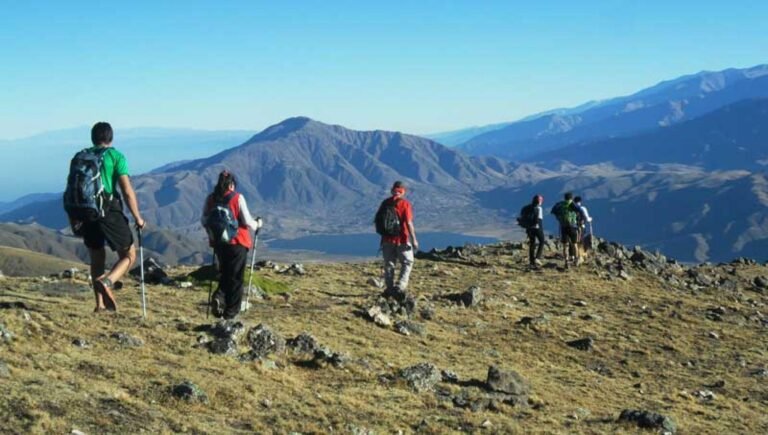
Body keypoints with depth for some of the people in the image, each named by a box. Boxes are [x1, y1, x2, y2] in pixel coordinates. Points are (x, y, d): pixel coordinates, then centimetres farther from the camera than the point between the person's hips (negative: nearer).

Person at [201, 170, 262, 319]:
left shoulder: (211, 199, 0)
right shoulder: (238, 198, -12)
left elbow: (204, 221, 8)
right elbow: (247, 222, -12)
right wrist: (257, 224, 9)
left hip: (219, 243, 4)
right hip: (237, 243, -4)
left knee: (224, 274, 21)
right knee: (236, 278, 8)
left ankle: (219, 297, -5)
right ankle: (231, 312, 10)